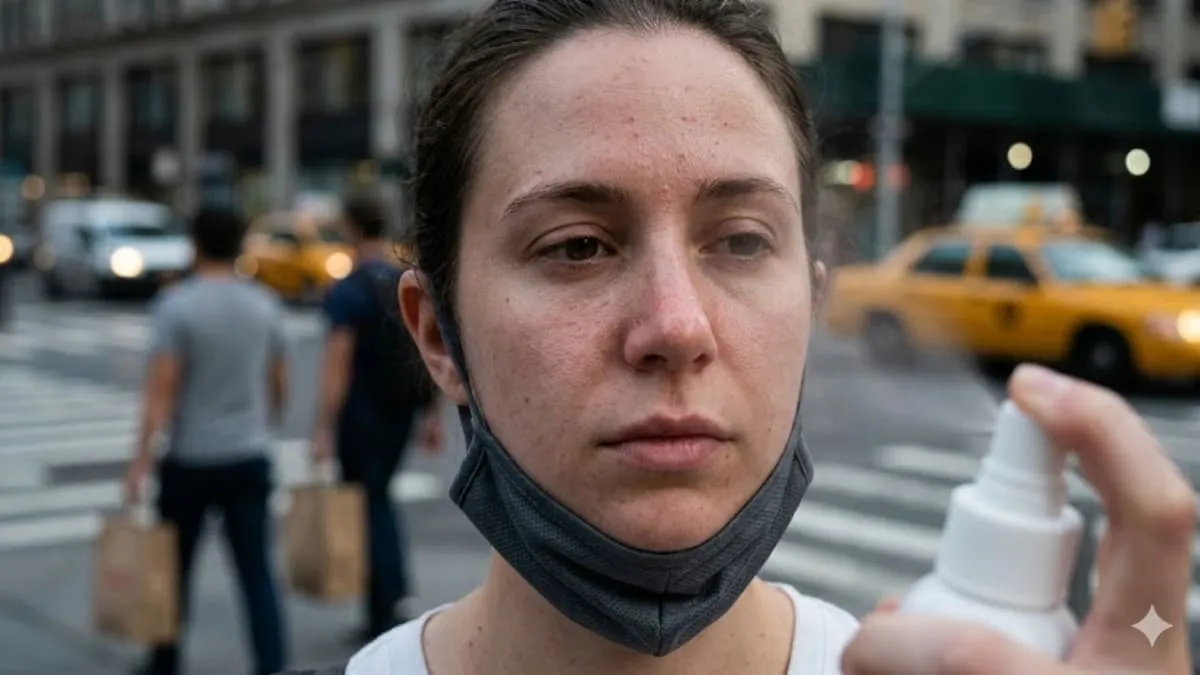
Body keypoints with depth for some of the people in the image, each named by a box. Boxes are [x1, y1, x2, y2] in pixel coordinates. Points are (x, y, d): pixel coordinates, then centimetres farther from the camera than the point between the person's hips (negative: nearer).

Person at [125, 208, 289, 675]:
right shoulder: (265, 304, 3)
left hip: (191, 460, -3)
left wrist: (141, 460, -12)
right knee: (257, 571, 2)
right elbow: (279, 385, 10)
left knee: (175, 566, 14)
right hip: (250, 457, 3)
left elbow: (161, 388, -14)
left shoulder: (177, 304, -9)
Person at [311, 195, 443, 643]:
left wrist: (324, 429, -18)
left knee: (368, 507, 3)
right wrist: (430, 413, 13)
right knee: (380, 498, 22)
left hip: (362, 416, -6)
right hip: (402, 411, 6)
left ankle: (384, 614, 4)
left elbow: (337, 366, -19)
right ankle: (396, 591, 15)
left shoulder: (346, 292, -13)